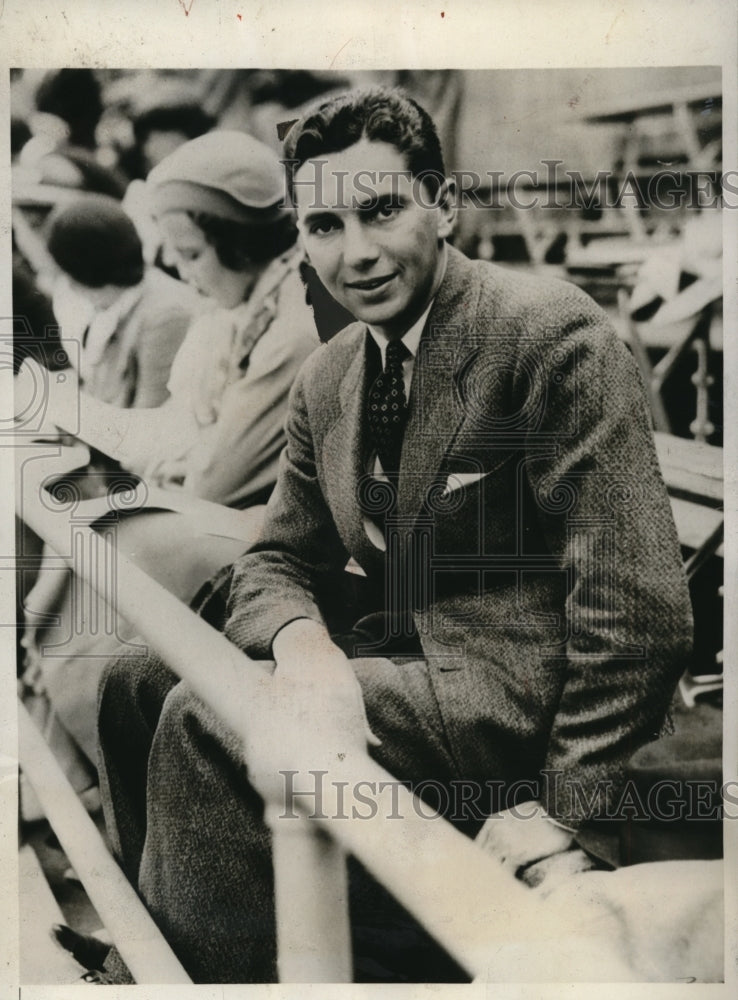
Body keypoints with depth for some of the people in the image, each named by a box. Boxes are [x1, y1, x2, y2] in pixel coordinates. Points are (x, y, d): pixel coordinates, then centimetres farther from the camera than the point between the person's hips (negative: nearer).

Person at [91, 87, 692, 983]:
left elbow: (639, 609, -18)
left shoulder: (550, 331, -15)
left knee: (203, 722, -20)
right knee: (137, 684, 2)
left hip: (521, 688, -7)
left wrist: (561, 810, -18)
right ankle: (148, 938, 20)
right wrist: (300, 639, -14)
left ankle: (207, 961, 3)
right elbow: (277, 559, 11)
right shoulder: (324, 381, 8)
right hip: (402, 657, 8)